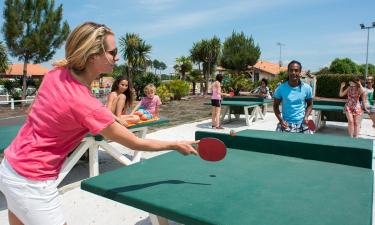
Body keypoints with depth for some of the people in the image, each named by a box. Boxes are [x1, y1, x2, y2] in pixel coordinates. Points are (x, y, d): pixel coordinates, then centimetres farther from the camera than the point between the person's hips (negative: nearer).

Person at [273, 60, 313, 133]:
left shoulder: (307, 88, -2)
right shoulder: (281, 88, -5)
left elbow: (310, 105, 11)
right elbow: (276, 106, 4)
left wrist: (306, 117, -7)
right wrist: (281, 120, -10)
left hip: (302, 125, 1)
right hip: (286, 124, -1)